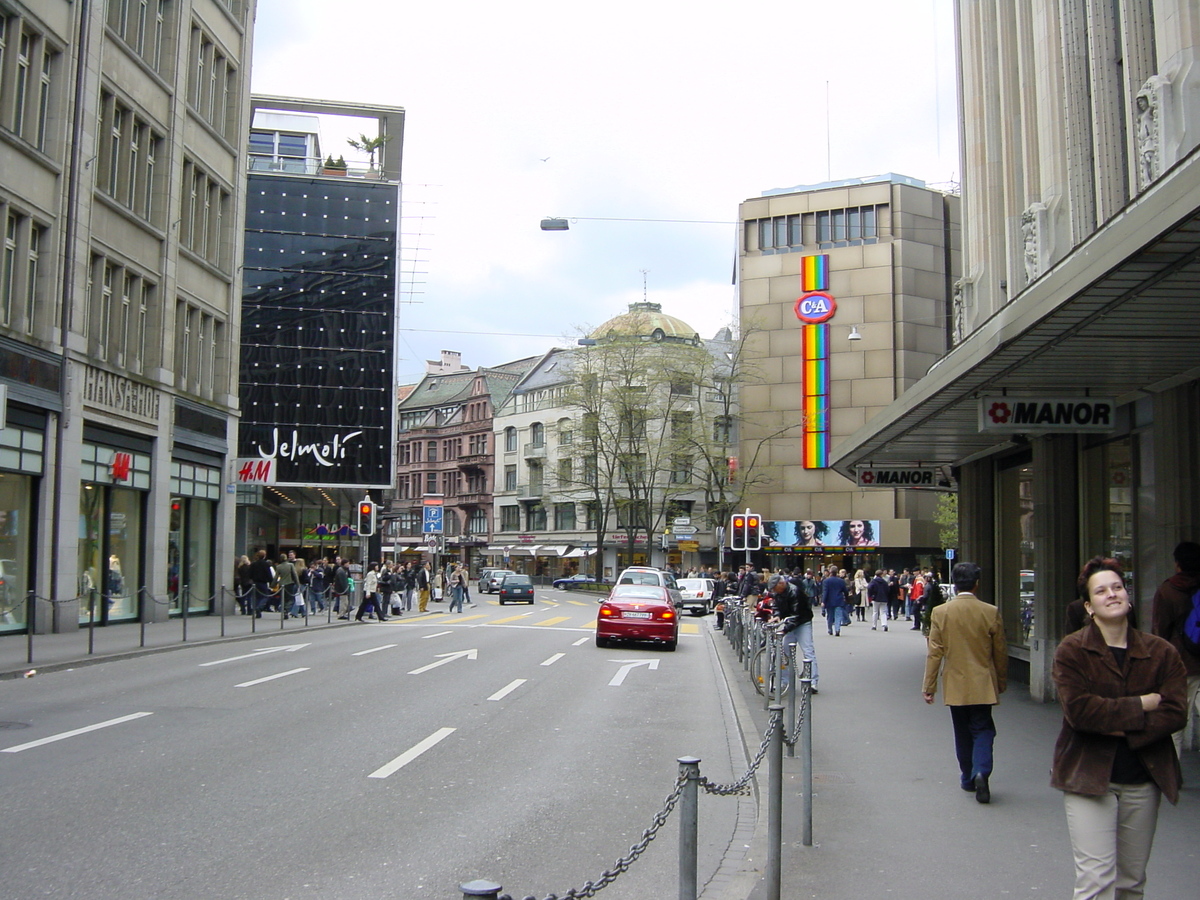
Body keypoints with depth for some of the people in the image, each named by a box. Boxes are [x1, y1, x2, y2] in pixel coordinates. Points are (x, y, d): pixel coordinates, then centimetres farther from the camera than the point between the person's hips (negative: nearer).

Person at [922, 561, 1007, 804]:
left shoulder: (940, 612, -8)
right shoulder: (991, 612, -7)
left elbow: (934, 653, -7)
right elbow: (1000, 653, 1)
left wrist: (929, 687, 0)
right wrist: (1001, 683, 15)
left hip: (955, 685, 1)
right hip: (982, 685, -1)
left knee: (962, 732, 15)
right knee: (982, 729, 6)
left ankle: (968, 778, 23)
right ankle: (981, 772, -15)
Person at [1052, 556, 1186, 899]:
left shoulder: (1161, 652, 2)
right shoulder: (1072, 651, -7)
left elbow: (1174, 713, -7)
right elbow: (1079, 710, -18)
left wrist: (1123, 730, -18)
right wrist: (1141, 706, -13)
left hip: (1144, 781, 4)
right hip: (1089, 777, -3)